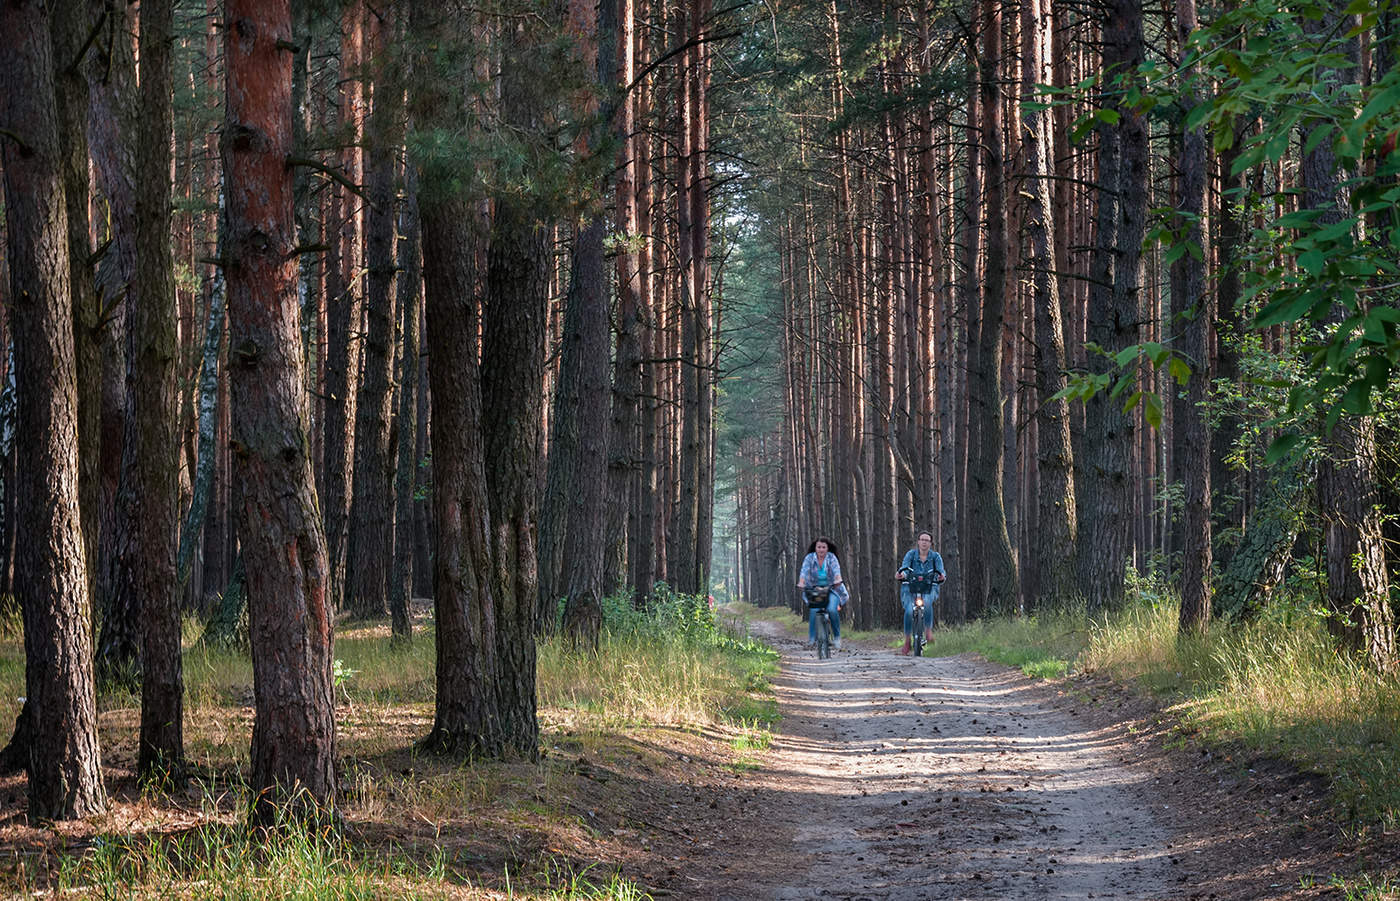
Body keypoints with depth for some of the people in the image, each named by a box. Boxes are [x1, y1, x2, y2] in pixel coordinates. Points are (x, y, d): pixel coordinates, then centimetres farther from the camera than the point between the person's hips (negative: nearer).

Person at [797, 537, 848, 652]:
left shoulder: (831, 557, -5)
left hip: (832, 589, -1)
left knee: (832, 610, -26)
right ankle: (812, 638, -16)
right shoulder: (809, 558, -4)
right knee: (813, 610, -27)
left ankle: (837, 637, -9)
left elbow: (836, 569, -22)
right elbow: (804, 571, -18)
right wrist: (801, 583, -38)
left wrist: (838, 580, -43)